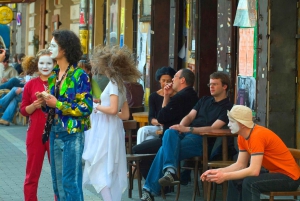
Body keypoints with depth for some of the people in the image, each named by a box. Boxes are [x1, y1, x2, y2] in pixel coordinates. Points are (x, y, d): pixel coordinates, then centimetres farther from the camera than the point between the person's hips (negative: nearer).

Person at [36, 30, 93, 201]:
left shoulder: (79, 75, -10)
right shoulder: (54, 75, 13)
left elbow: (86, 107, -16)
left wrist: (57, 104, -17)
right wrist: (45, 102, -1)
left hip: (72, 133, -8)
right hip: (55, 132, 8)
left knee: (70, 181, -5)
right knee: (57, 181, 11)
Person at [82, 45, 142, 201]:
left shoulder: (113, 83, -11)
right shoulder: (121, 84, 15)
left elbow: (113, 109, -24)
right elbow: (125, 115, 16)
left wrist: (97, 107, -7)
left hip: (106, 132, -9)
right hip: (113, 130, 9)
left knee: (99, 168, -7)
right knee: (111, 171, 11)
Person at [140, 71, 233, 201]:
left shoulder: (227, 108, 1)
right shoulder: (204, 100, 24)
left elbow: (213, 128, -11)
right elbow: (190, 116, 15)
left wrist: (186, 129, -19)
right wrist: (180, 127, -8)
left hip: (201, 140, -6)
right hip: (185, 133, 6)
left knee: (164, 150, -27)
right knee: (170, 132, -31)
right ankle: (170, 170, -44)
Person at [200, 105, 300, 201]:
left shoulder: (258, 135, -26)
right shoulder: (242, 137, 2)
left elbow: (254, 170, -31)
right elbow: (240, 164, 5)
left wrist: (225, 176, -28)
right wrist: (217, 172, -8)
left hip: (289, 176, -10)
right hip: (274, 172, 10)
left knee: (249, 182, -28)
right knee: (235, 180, 5)